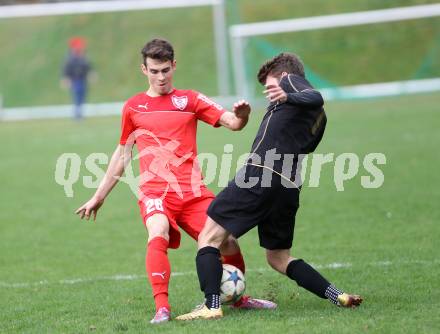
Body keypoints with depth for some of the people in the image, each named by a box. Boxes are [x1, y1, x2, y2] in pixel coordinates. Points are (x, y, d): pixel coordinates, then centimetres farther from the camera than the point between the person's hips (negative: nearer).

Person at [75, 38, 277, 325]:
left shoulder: (190, 100, 10)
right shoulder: (133, 107, 13)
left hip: (193, 191, 1)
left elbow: (232, 123, -1)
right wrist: (99, 196, 25)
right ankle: (162, 308, -33)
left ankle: (238, 298, 25)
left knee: (229, 243, -3)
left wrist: (241, 116, -26)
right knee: (158, 237, -31)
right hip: (155, 191, -1)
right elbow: (122, 154, 23)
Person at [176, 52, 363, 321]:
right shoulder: (320, 117, 30)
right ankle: (338, 296, 6)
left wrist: (288, 97, -33)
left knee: (209, 237, -2)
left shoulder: (291, 79, 8)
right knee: (279, 257, 20)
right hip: (290, 187, 8)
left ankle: (212, 307, -17)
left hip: (261, 172, -8)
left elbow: (315, 98, -13)